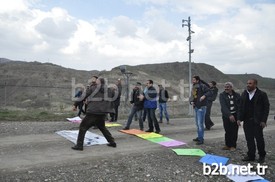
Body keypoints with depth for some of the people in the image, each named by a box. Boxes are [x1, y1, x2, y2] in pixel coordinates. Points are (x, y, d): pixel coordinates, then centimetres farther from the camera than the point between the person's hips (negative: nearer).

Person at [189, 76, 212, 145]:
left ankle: (201, 139, 0)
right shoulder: (193, 87, 14)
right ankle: (199, 137, 28)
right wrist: (191, 101, -2)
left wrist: (204, 96, -36)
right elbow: (192, 96, 17)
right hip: (196, 107, 9)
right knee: (197, 123, 16)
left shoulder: (202, 86, -12)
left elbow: (209, 92, -19)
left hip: (201, 107, -9)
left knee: (200, 123, -8)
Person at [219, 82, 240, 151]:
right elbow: (223, 106, -16)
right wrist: (230, 115, -28)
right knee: (227, 131, 5)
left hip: (235, 115, 1)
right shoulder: (222, 95, -4)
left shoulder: (237, 95, 3)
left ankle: (233, 146, 18)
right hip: (226, 116, -1)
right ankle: (228, 145, 20)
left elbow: (239, 106, 3)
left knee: (234, 131, 4)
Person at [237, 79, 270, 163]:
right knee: (249, 139, 7)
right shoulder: (244, 94, 8)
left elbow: (266, 107, -6)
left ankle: (262, 156, 23)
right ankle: (251, 155, 18)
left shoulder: (262, 94, -6)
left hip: (257, 121, -4)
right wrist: (239, 118, 3)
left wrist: (263, 120, -11)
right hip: (247, 121, 4)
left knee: (259, 138, 5)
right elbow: (241, 107, 11)